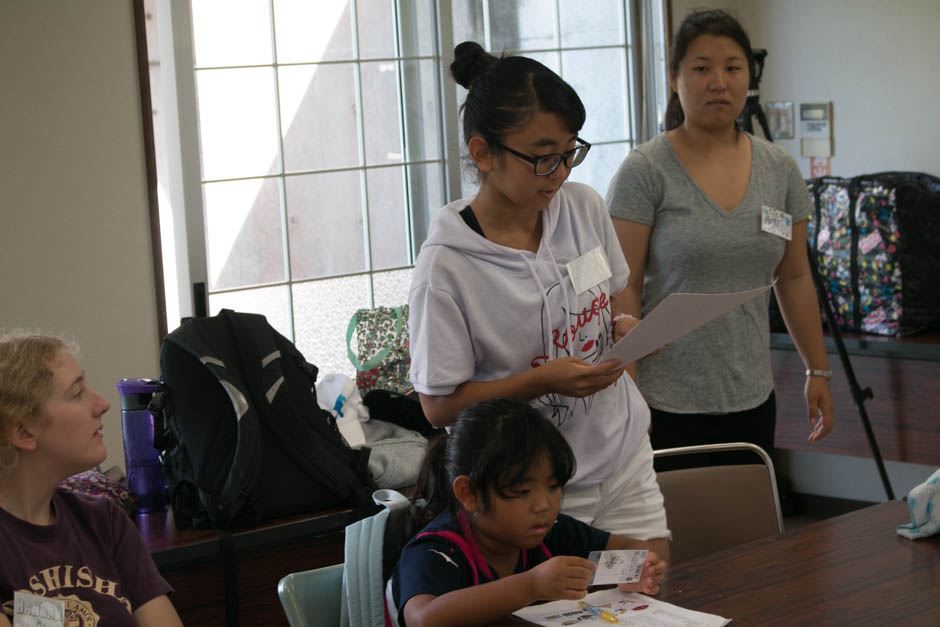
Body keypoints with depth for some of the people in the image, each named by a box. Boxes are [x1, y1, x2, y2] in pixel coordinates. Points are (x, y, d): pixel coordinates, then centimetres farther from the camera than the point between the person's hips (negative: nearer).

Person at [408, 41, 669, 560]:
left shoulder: (584, 208, -2)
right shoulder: (446, 266, -19)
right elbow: (440, 405, -13)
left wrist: (623, 326, -7)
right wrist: (542, 381, -24)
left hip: (624, 459, 5)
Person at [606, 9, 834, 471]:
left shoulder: (779, 169, 7)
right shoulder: (645, 171, -7)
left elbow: (795, 279, 14)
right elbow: (623, 288, -9)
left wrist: (818, 371, 14)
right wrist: (626, 397, -13)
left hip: (752, 400, 4)